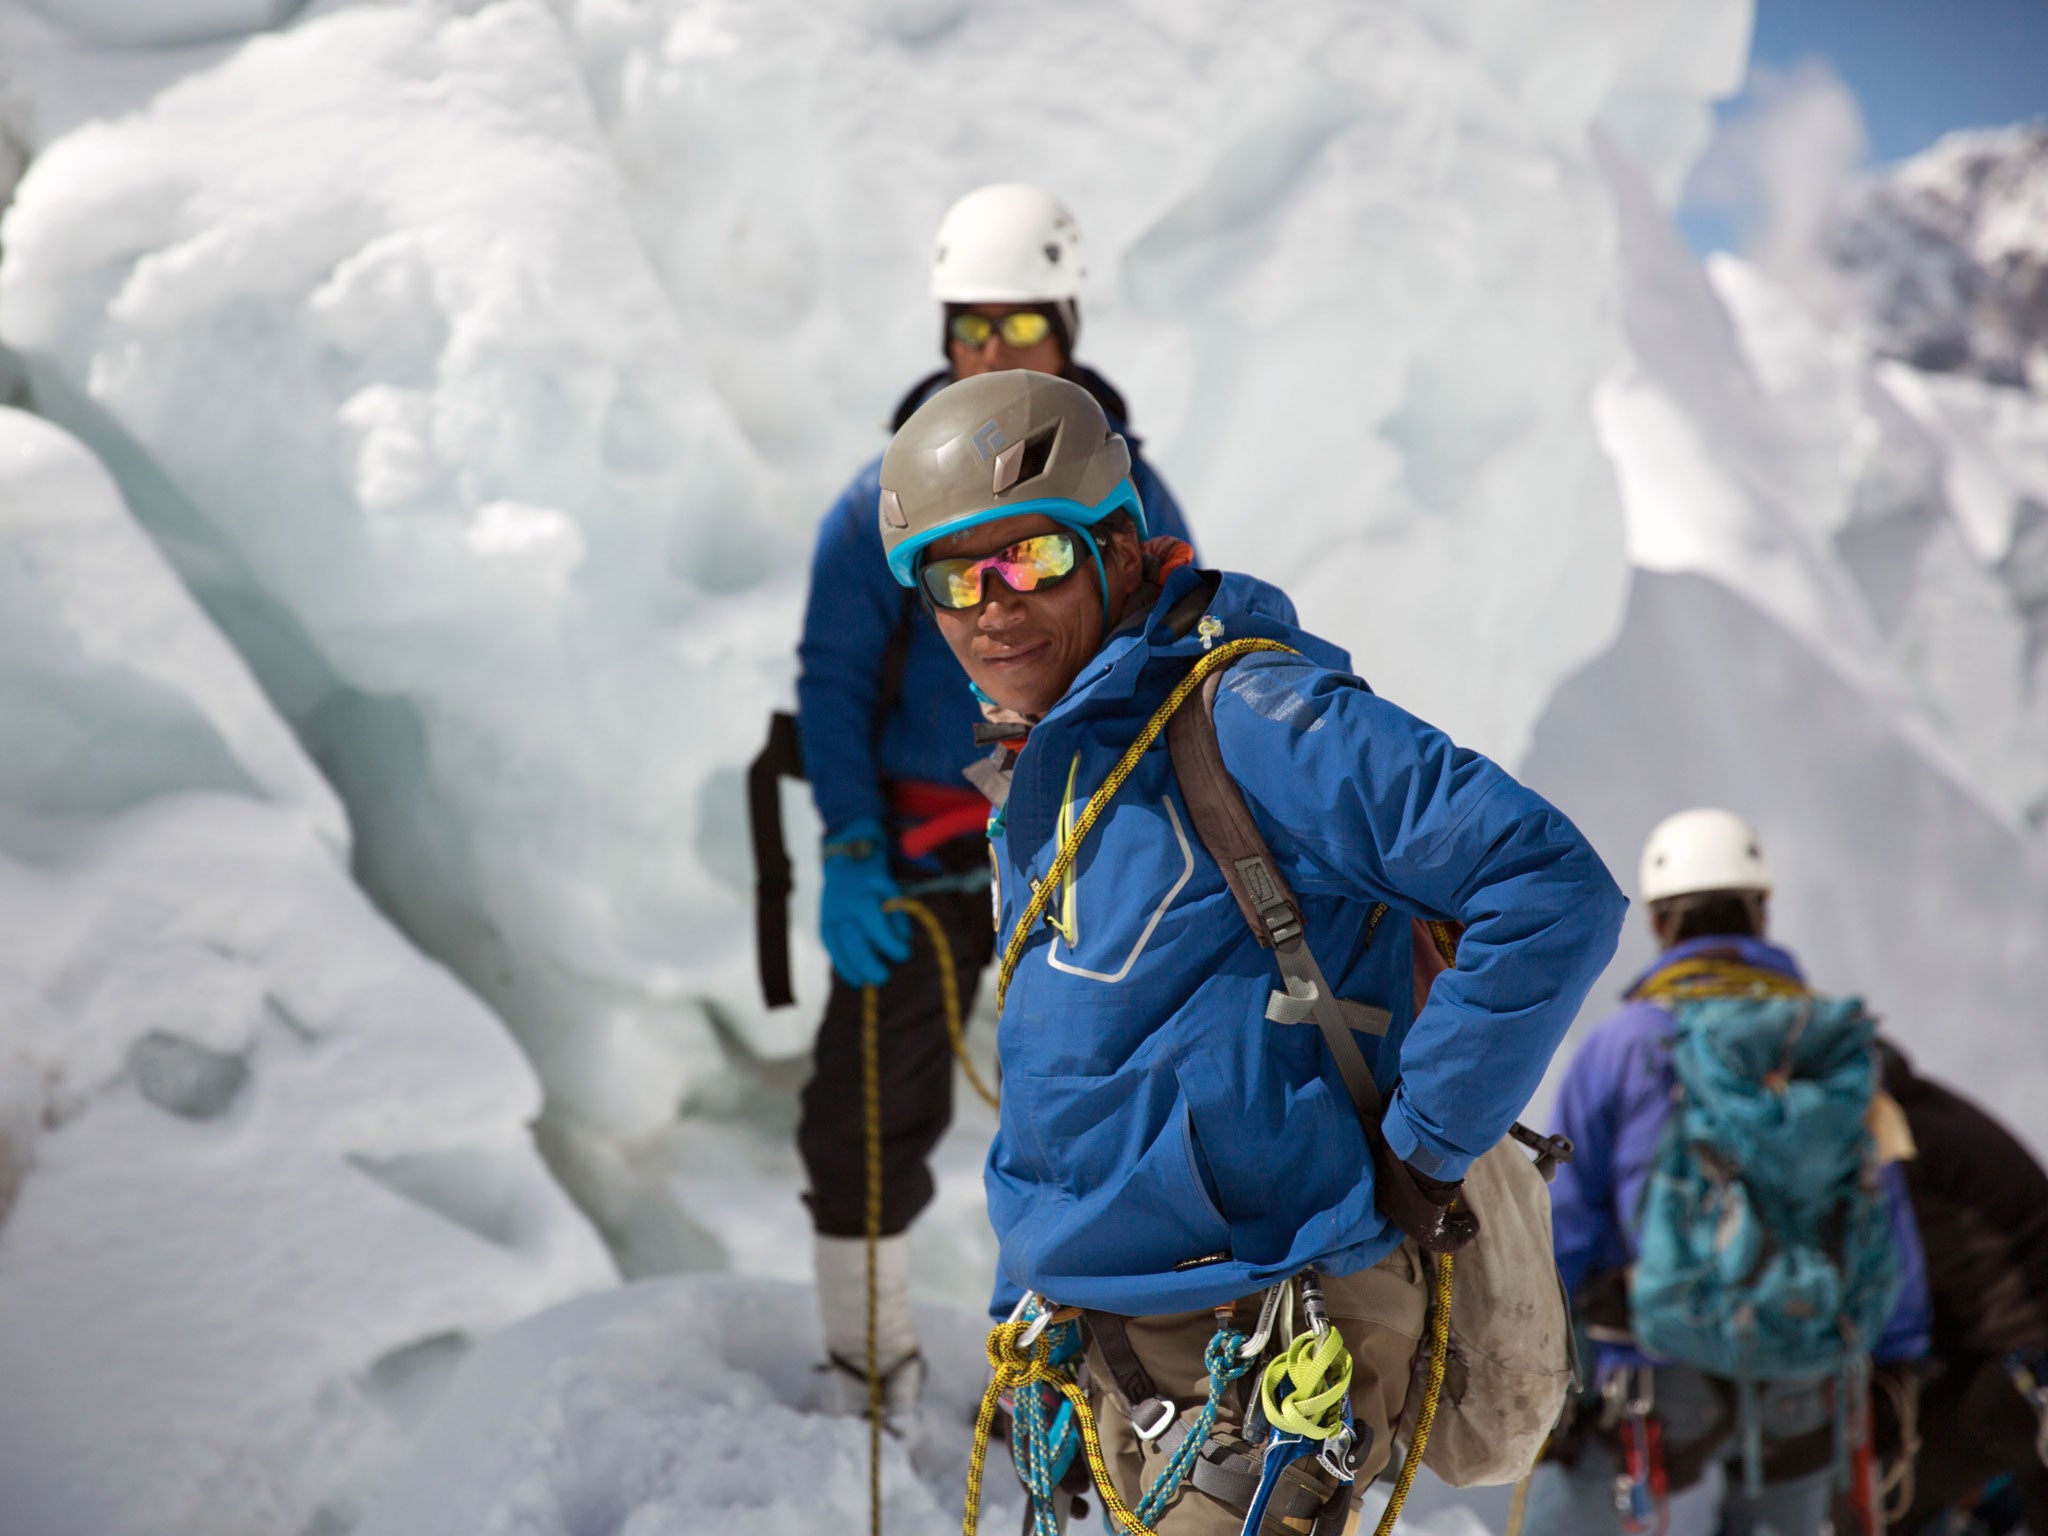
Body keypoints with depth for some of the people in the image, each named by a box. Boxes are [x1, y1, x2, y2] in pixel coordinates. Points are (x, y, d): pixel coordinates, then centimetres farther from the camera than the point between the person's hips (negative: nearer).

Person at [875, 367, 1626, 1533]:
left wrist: (1421, 1153, -17)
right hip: (1122, 1340, 9)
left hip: (1277, 1326, -9)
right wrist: (1032, 1299, 23)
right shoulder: (1035, 776, 12)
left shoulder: (1249, 719, -16)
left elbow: (1554, 893, -23)